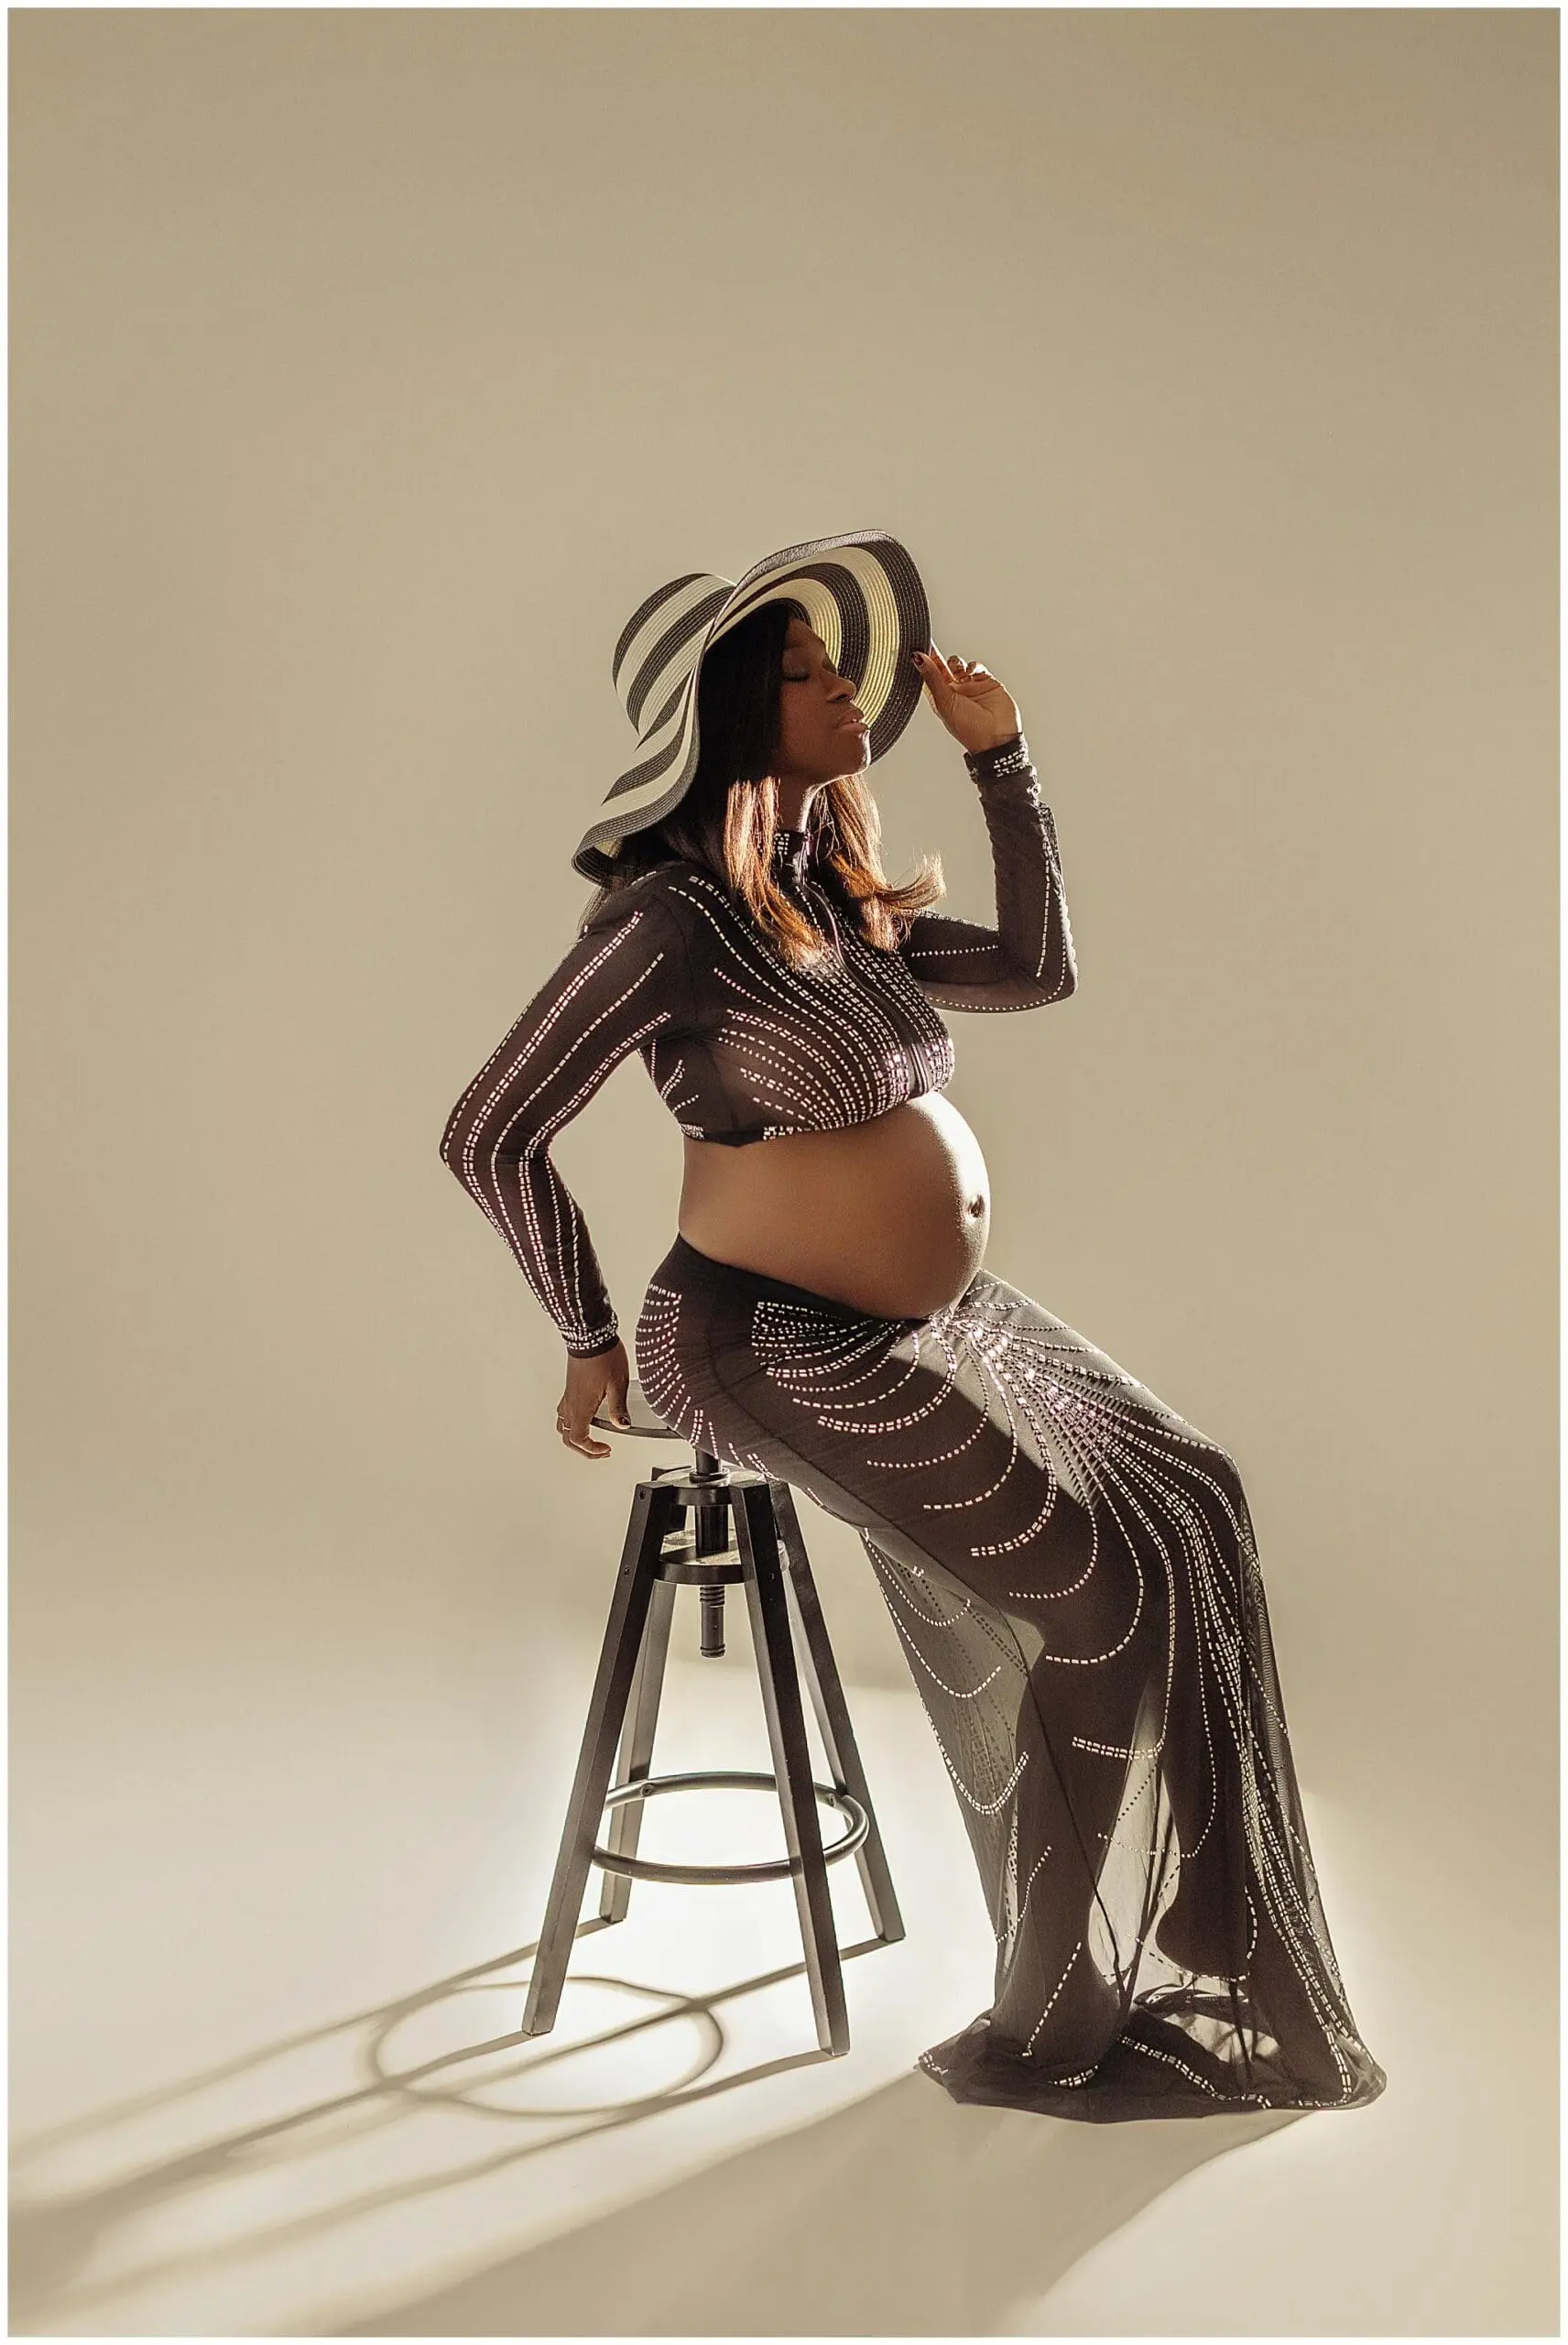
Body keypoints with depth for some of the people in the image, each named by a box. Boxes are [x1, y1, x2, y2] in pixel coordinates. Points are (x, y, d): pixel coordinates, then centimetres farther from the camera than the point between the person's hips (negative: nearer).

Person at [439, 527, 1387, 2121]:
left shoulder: (829, 891, 9)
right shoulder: (670, 915, -17)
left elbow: (1040, 969, 14)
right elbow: (489, 1135, -17)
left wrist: (1000, 758, 9)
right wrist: (593, 1345, -10)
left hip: (940, 1319, 9)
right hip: (785, 1347, -9)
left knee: (1186, 1501, 8)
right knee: (1097, 1594, -6)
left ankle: (1190, 1968, 21)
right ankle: (1059, 2028, 14)